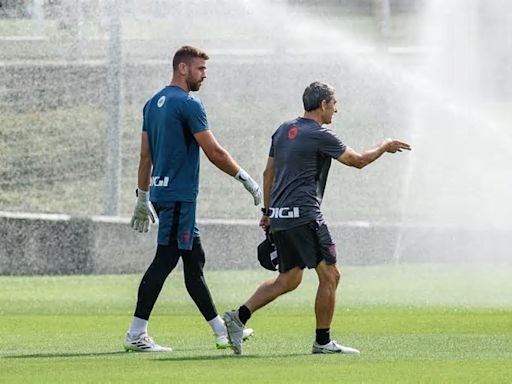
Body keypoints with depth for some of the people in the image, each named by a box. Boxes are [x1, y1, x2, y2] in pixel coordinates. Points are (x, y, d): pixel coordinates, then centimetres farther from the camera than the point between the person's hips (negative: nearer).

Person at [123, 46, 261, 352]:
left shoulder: (154, 104, 15)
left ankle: (222, 332, 18)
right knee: (165, 259, -8)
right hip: (179, 195, -10)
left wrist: (143, 197, 22)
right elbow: (215, 153, -14)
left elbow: (146, 156, 18)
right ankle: (137, 335, -9)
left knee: (194, 259, 13)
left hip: (161, 191, 10)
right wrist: (246, 179, -4)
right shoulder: (188, 104, -12)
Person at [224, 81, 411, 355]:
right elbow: (358, 160, 0)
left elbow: (268, 173, 20)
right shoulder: (320, 136, -9)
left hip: (279, 218, 9)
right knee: (329, 276, -1)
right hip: (304, 216, -9)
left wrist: (267, 211, 27)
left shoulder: (283, 130, 14)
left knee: (289, 279, 14)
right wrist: (384, 147, 17)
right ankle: (323, 341, 1)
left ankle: (239, 317, 2)